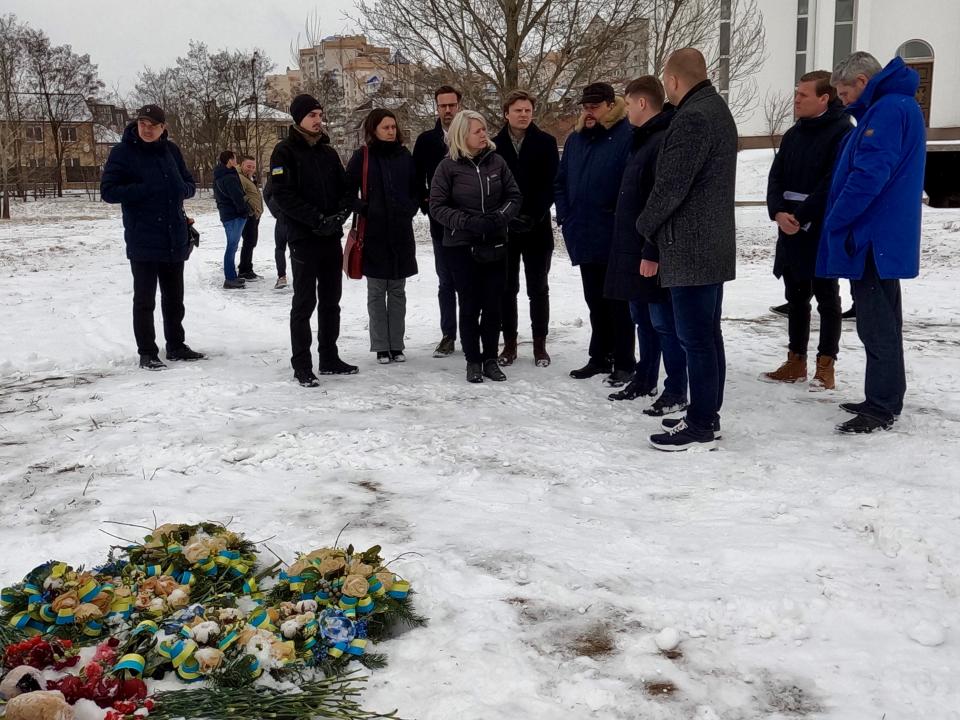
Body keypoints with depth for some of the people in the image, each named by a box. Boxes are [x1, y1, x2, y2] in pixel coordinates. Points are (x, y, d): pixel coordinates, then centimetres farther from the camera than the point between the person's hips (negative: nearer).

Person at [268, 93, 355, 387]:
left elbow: (345, 188, 15)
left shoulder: (328, 152, 14)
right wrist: (318, 219, -18)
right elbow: (282, 194, -13)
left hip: (331, 238, 6)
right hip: (303, 239, -6)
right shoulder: (285, 151, -5)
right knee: (304, 303, -2)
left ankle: (329, 358, 21)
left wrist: (341, 214, -6)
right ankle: (301, 365, 6)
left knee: (331, 301, 11)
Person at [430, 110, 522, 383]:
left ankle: (490, 358, 19)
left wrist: (500, 217, -12)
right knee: (470, 305, 4)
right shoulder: (449, 166, -6)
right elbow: (437, 206, -6)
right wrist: (467, 222, -18)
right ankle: (473, 360, 16)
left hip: (495, 245, 2)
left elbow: (514, 196, 7)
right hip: (461, 247, -2)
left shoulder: (496, 161, 2)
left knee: (493, 305, 6)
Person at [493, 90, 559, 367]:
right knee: (507, 287, 6)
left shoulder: (546, 142, 2)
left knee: (538, 288, 5)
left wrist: (533, 216, -14)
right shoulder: (495, 144, 4)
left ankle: (539, 344, 12)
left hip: (537, 227, -1)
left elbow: (550, 184, -3)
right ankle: (509, 342, 15)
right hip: (504, 227, 1)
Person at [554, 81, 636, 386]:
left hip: (614, 240, -7)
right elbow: (560, 182, 18)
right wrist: (565, 217, 8)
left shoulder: (628, 137, -10)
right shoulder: (575, 139, 12)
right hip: (584, 237, 7)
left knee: (618, 302, 2)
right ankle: (600, 357, 26)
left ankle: (624, 363, 10)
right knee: (595, 301, 15)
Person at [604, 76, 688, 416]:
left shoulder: (665, 142, -17)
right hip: (634, 248, 10)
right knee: (643, 318, 18)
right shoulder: (642, 140, 16)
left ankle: (676, 392, 6)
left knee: (663, 322, -3)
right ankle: (644, 379, 30)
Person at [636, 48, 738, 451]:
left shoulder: (692, 119, -17)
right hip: (713, 245, 11)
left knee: (695, 337, -6)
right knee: (708, 334, 14)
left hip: (690, 248, -11)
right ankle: (707, 415, 24)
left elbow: (671, 185, -20)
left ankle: (700, 427, 0)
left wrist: (646, 227, 0)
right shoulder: (716, 110, 16)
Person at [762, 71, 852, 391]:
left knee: (827, 298, 2)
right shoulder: (793, 134, 14)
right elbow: (776, 177, 8)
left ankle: (826, 365, 7)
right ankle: (796, 361, 19)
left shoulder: (842, 132, -9)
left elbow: (833, 183, -17)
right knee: (795, 298, 11)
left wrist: (800, 217, -17)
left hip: (823, 231, -7)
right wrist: (778, 213, -9)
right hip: (790, 231, 7)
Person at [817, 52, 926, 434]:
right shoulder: (895, 106, 18)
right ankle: (884, 400, 24)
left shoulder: (888, 110, -15)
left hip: (873, 239, -11)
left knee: (876, 325, -7)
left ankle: (881, 409, -2)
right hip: (883, 237, 11)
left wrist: (834, 221, -14)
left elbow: (870, 174, -23)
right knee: (882, 322, 15)